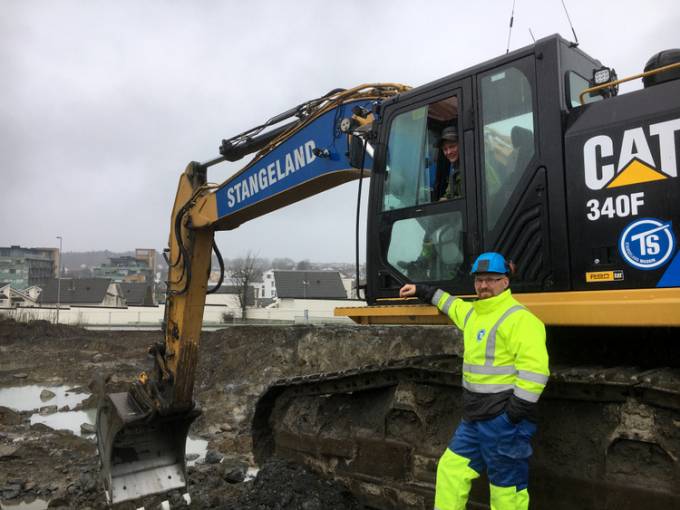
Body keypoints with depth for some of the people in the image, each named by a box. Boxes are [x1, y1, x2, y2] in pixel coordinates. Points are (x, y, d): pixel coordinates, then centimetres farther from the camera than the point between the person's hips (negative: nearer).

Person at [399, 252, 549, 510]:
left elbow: (535, 368, -23)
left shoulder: (518, 318, -15)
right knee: (451, 469, 14)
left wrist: (516, 412, -24)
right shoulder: (472, 312, 13)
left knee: (506, 485, 3)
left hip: (504, 419, -9)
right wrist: (422, 291, 43)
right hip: (475, 417, 9)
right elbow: (452, 304, 37)